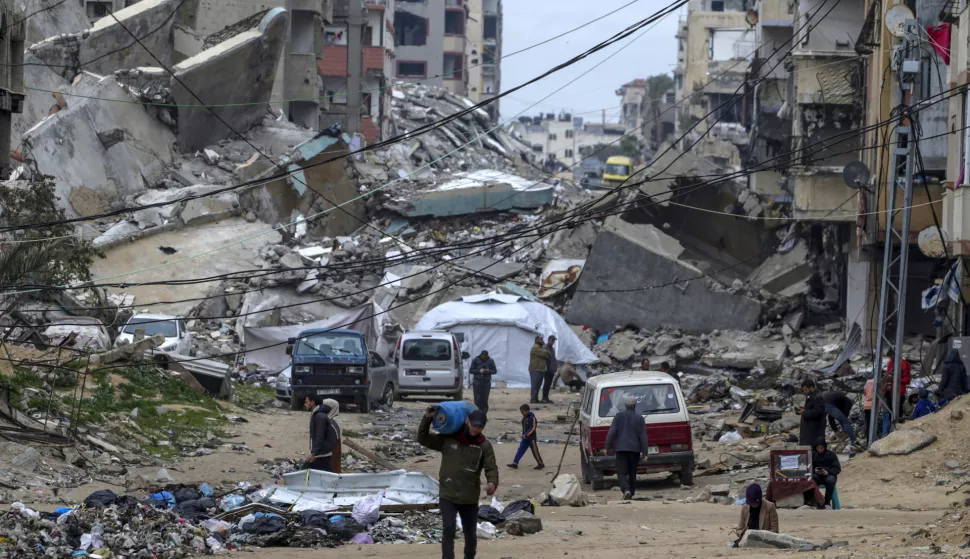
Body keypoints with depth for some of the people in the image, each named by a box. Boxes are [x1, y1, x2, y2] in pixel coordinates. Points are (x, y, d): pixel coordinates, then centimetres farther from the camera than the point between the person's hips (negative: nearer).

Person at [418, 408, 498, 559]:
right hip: (447, 496, -1)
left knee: (471, 534, 12)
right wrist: (427, 418, -9)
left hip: (470, 499, 1)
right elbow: (423, 439, 4)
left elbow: (491, 468, -13)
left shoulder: (484, 446, -3)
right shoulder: (447, 439, -1)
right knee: (449, 529, -18)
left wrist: (493, 482, -35)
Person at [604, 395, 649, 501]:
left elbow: (612, 432, -6)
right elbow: (643, 436, 0)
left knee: (622, 472, -3)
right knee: (632, 472, 14)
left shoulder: (619, 416, -1)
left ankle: (626, 490, -25)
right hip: (635, 448, 1)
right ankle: (631, 493, 17)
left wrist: (607, 447, 0)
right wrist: (644, 452, 4)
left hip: (621, 448, -1)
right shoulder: (639, 418, 0)